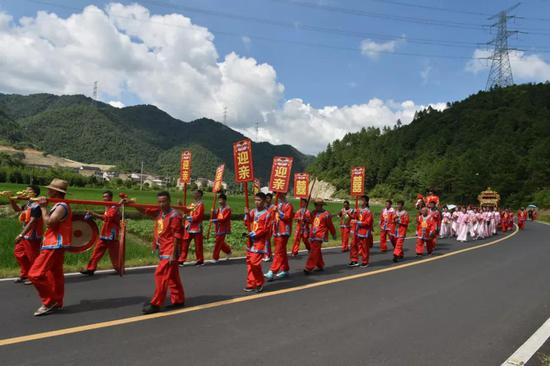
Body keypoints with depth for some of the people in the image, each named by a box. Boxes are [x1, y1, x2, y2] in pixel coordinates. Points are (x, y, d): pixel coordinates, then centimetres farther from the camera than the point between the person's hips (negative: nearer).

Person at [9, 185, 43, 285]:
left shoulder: (36, 206, -22)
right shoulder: (28, 203, 8)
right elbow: (17, 209, 24)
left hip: (32, 237, -10)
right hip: (26, 235, 10)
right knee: (18, 252, 19)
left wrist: (21, 235, -25)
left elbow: (32, 222, -26)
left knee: (32, 257, 1)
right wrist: (11, 199, 8)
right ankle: (24, 275, 31)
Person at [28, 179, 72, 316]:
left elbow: (49, 222, -27)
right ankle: (57, 302, 24)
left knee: (35, 274, -10)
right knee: (55, 274, 15)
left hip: (54, 245, -11)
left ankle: (49, 303, -2)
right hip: (55, 245, 11)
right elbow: (51, 222, 16)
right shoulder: (59, 206, 16)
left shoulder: (61, 207, -17)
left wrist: (43, 207, -18)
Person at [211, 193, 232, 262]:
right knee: (220, 242, 15)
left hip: (223, 229, -7)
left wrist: (216, 220, -29)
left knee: (218, 243, -7)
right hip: (217, 228, 7)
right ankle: (228, 251, 36)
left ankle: (215, 258, 1)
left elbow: (225, 219, -19)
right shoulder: (218, 208, 13)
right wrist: (213, 212, -9)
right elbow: (214, 218, 10)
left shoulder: (228, 209, -9)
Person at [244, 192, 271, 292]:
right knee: (249, 262, 8)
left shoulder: (267, 213, -10)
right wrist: (247, 215, -5)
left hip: (260, 241, -7)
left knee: (255, 262, -11)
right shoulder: (252, 212, 9)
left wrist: (255, 234, -17)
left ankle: (260, 283, 9)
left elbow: (266, 229, -13)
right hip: (251, 241, 7)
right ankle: (251, 284, 17)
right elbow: (247, 224, 9)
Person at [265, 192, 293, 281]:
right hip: (276, 232, 8)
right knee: (282, 252, 14)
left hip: (283, 232, -8)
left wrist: (278, 211, -21)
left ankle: (272, 272, -13)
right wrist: (273, 211, 1)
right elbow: (272, 217, 20)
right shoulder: (277, 205, 16)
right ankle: (285, 270, 23)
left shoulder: (288, 205, -6)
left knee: (279, 252, -10)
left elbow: (287, 217, -16)